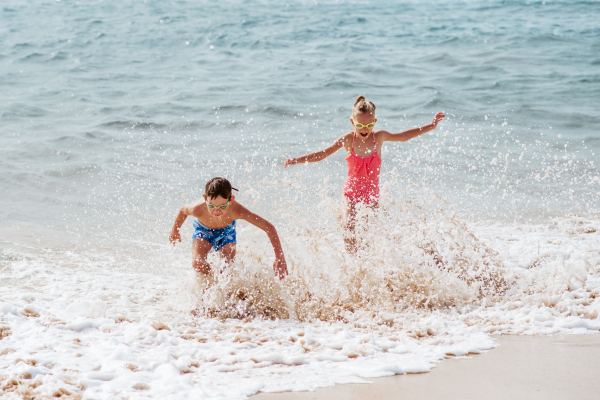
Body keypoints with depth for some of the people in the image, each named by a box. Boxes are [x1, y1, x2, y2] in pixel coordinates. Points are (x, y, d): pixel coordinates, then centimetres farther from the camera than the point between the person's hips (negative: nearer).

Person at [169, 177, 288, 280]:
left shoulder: (236, 210, -43)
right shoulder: (198, 209, -40)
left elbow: (269, 227, -36)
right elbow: (183, 211, -13)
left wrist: (279, 257, -40)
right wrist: (175, 230, 6)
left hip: (226, 230, 0)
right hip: (203, 230, 0)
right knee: (198, 264, -22)